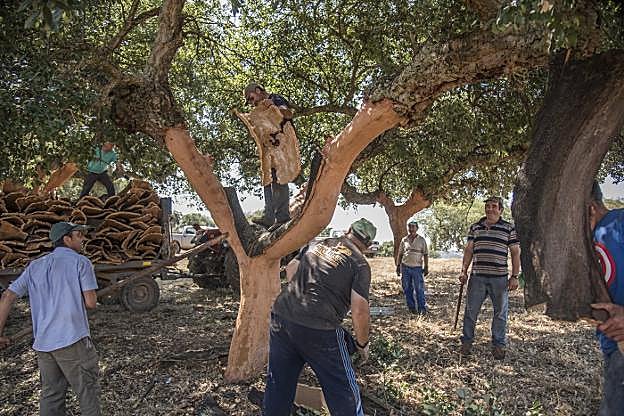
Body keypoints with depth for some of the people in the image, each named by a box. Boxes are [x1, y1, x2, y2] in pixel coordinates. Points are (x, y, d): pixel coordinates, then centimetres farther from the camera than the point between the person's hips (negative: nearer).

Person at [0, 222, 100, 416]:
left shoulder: (35, 266, 14)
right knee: (88, 391, 4)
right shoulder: (81, 262, -3)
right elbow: (91, 303, -7)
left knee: (51, 394, 15)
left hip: (43, 342, 6)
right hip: (72, 340, -6)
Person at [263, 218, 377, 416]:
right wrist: (362, 344, 6)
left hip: (281, 317, 6)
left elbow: (290, 270, 24)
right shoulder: (360, 263, -2)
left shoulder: (317, 244, 14)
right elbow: (359, 310, -10)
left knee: (278, 386, 22)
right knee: (343, 393, 12)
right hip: (319, 331, -5)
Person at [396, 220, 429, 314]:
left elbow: (425, 254, 4)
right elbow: (400, 254, 12)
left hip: (417, 268, -2)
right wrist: (398, 266, 8)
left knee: (419, 289, -4)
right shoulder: (404, 240, 8)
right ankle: (411, 308, 17)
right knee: (407, 289, 6)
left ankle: (422, 309, 3)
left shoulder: (421, 240, 3)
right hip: (405, 267, 3)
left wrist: (426, 267, -2)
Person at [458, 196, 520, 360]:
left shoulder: (509, 228, 3)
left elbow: (515, 253, 3)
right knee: (470, 311, 6)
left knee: (500, 313, 8)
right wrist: (464, 271, 4)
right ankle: (467, 342, 19)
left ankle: (499, 345, 21)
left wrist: (514, 276, -3)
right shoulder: (475, 227, 10)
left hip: (499, 278, -1)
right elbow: (469, 250, 11)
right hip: (477, 277, 2)